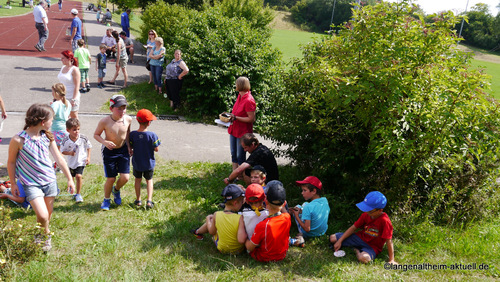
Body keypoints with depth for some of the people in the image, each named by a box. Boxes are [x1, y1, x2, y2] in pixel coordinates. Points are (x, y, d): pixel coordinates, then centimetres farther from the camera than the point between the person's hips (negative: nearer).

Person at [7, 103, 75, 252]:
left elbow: (59, 159, 5)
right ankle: (46, 234, 17)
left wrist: (69, 179, 8)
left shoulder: (47, 137, -3)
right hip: (31, 183, -5)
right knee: (42, 216, -15)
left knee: (48, 214, 14)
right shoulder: (18, 140, -17)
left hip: (50, 181, 5)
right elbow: (11, 162, -4)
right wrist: (13, 184, 3)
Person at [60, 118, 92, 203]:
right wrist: (69, 153, -23)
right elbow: (63, 151, -3)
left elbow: (88, 147, 0)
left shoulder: (83, 138, -16)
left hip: (81, 161, -2)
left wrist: (88, 157, -3)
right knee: (72, 177, 20)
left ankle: (78, 194, -4)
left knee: (79, 176, -19)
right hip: (71, 162, 3)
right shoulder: (66, 141, -16)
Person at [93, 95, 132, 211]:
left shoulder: (128, 119, -11)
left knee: (125, 177, -4)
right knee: (111, 179, 1)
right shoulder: (105, 122, -21)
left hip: (123, 150, 3)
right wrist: (104, 142, -25)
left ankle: (116, 190, 32)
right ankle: (106, 200, 30)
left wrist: (128, 146, 5)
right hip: (109, 151, -3)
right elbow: (96, 134, -6)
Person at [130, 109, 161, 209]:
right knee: (149, 180, 17)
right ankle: (149, 201, 8)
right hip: (149, 163, -1)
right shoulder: (152, 135, -20)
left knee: (138, 180, 21)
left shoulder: (132, 134, -14)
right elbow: (156, 149, -14)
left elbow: (130, 148, -7)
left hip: (137, 163, 1)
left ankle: (138, 200, 30)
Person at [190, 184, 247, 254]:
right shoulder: (240, 218, -31)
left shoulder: (216, 215, -21)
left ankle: (198, 232, 48)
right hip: (238, 250, -1)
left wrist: (208, 219, 12)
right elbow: (241, 240, -35)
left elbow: (212, 232, -4)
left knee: (210, 218, 19)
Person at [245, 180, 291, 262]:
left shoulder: (262, 226, -36)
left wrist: (246, 239, -2)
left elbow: (250, 248, -21)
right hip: (282, 256, 6)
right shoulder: (287, 218, -21)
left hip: (264, 258, -6)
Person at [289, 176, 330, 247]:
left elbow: (307, 229, -30)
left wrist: (296, 216, -19)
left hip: (309, 234, -6)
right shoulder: (325, 200, -12)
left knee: (297, 207, 13)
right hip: (323, 231, 6)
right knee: (305, 204, 19)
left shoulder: (308, 207, -33)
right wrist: (302, 211, 3)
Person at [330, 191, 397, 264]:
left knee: (364, 258, -40)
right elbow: (353, 228, -2)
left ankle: (357, 250, -4)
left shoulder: (384, 221, -28)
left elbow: (389, 241, -23)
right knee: (333, 238, -6)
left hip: (372, 247, -4)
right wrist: (339, 241, -8)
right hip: (360, 238, 5)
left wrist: (391, 260, -20)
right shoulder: (366, 215, -9)